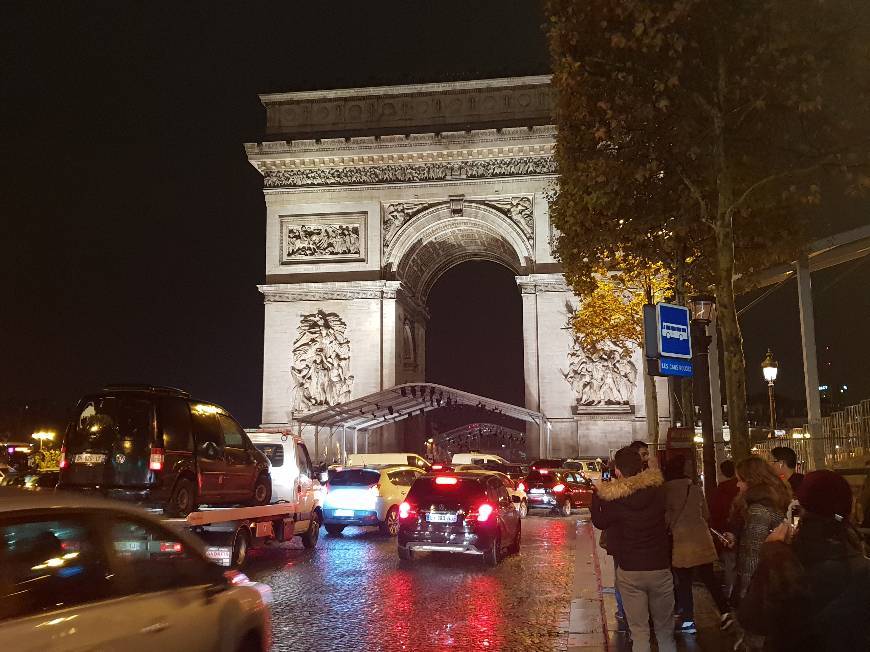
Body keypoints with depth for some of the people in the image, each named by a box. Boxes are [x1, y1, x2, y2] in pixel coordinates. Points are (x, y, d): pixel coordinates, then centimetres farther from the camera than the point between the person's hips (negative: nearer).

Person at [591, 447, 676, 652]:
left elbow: (599, 522, 4)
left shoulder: (612, 499, -14)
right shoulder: (658, 490, -9)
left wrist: (595, 497, 17)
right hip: (660, 568, 2)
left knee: (639, 631, 8)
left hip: (630, 571, -2)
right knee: (665, 629, 17)